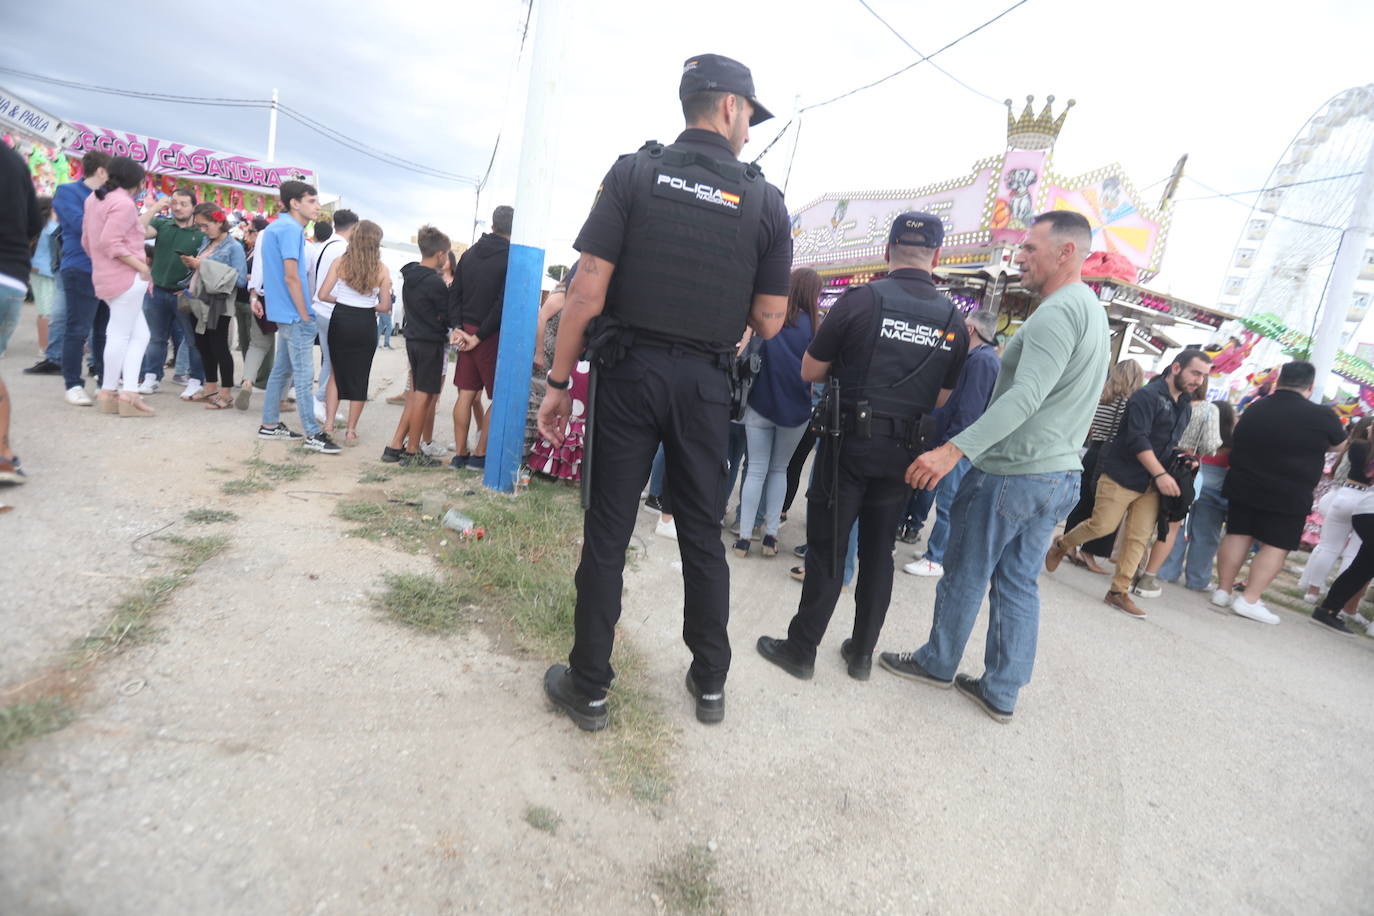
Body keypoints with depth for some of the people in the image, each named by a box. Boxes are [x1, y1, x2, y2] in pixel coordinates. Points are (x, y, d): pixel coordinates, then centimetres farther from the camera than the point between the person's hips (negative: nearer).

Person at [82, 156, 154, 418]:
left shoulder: (94, 199, 17)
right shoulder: (124, 203, -12)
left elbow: (86, 241, 19)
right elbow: (110, 242, -21)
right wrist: (141, 267, -16)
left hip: (106, 277, 10)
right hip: (127, 277, -10)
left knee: (139, 335, 10)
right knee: (120, 335, -3)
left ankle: (129, 392, 2)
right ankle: (109, 393, 3)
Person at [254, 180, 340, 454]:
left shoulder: (277, 227, 15)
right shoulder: (290, 229, -16)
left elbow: (276, 272, 20)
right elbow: (291, 277, -20)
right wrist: (305, 316, -16)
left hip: (283, 312, 10)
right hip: (295, 314, -10)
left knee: (282, 369, 16)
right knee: (304, 375, -6)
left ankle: (270, 424, 24)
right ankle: (313, 435, -1)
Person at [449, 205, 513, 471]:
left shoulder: (470, 254, 10)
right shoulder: (511, 259, -11)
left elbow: (454, 294, 7)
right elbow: (503, 303, -18)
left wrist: (457, 328, 3)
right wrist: (480, 336, -12)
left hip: (468, 331, 6)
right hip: (492, 336, -6)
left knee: (466, 395, 9)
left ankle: (460, 454, 14)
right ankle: (480, 455, 6)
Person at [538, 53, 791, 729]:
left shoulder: (634, 173, -2)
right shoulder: (765, 201, 2)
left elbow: (588, 293, -8)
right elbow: (769, 322, 2)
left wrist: (559, 382, -2)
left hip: (629, 373, -1)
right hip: (705, 386, 2)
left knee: (607, 533, 7)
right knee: (702, 535, 13)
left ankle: (588, 688, 17)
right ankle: (710, 684, 27)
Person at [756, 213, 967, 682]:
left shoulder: (862, 300, -10)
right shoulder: (954, 321, 3)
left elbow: (810, 371, -4)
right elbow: (941, 398, 10)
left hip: (850, 443, -4)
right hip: (903, 452, 4)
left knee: (827, 547, 4)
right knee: (879, 552, 14)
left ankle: (801, 649, 13)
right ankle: (862, 653, 25)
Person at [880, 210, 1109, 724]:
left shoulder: (1057, 311, -17)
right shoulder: (1093, 313, 16)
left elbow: (1026, 396, -30)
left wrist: (955, 449, -37)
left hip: (1010, 473, -9)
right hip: (1060, 474, 9)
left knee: (966, 576, 7)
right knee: (1018, 583, 14)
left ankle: (938, 664, 25)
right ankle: (1002, 691, 22)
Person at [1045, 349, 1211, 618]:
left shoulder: (1185, 406, 14)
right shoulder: (1147, 396, -12)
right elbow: (1137, 439, -21)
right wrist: (1161, 474, -25)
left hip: (1151, 483, 7)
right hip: (1122, 475, -7)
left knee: (1140, 538, 2)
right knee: (1103, 525, -9)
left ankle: (1119, 591, 8)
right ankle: (1061, 546, 18)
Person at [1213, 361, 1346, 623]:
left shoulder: (1253, 409, 4)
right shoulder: (1321, 416, -10)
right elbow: (1338, 444, 9)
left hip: (1243, 487, 5)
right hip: (1288, 496, -5)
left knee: (1237, 535, 10)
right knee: (1276, 547, 1)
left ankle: (1223, 590, 14)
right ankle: (1250, 600, -2)